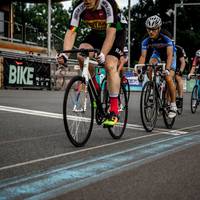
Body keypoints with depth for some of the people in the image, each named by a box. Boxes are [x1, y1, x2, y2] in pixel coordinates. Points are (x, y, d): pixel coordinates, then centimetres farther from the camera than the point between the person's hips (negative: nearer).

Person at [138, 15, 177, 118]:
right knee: (151, 63, -31)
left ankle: (173, 105, -10)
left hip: (168, 56, -4)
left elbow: (169, 55, -43)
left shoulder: (166, 40, -34)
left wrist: (167, 69, -57)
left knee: (168, 79, -23)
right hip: (157, 54, 4)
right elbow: (143, 56, -28)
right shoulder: (146, 41, -24)